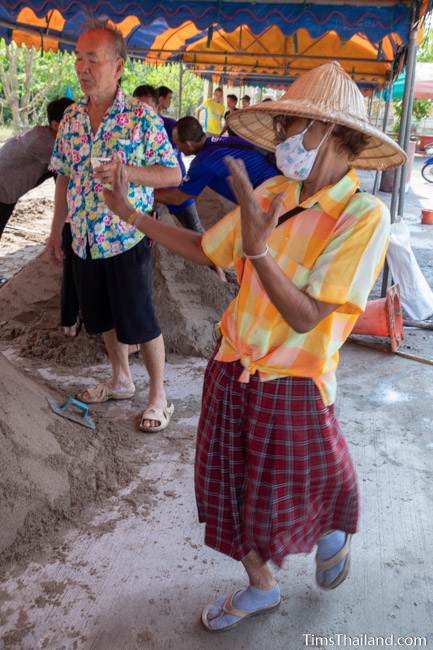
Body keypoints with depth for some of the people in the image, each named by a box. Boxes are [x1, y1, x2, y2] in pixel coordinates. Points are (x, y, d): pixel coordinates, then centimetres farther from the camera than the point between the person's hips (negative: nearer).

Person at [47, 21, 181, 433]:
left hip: (126, 240, -6)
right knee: (104, 318, 18)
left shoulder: (142, 118, -11)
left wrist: (126, 171, -25)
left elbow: (173, 174, -10)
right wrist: (56, 229, 12)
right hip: (84, 241, 6)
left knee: (140, 322, 2)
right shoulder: (72, 117, 6)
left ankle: (158, 394, 20)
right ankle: (121, 380, 37)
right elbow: (64, 177, 13)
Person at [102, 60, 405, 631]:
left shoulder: (363, 215, -19)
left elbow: (305, 318, -23)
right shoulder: (270, 194, -3)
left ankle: (335, 530, 53)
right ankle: (261, 586, 45)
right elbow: (205, 250, 9)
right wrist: (131, 214, 6)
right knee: (233, 490, 19)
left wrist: (258, 247, -35)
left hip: (292, 385, -5)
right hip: (233, 370, 6)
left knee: (295, 498, 17)